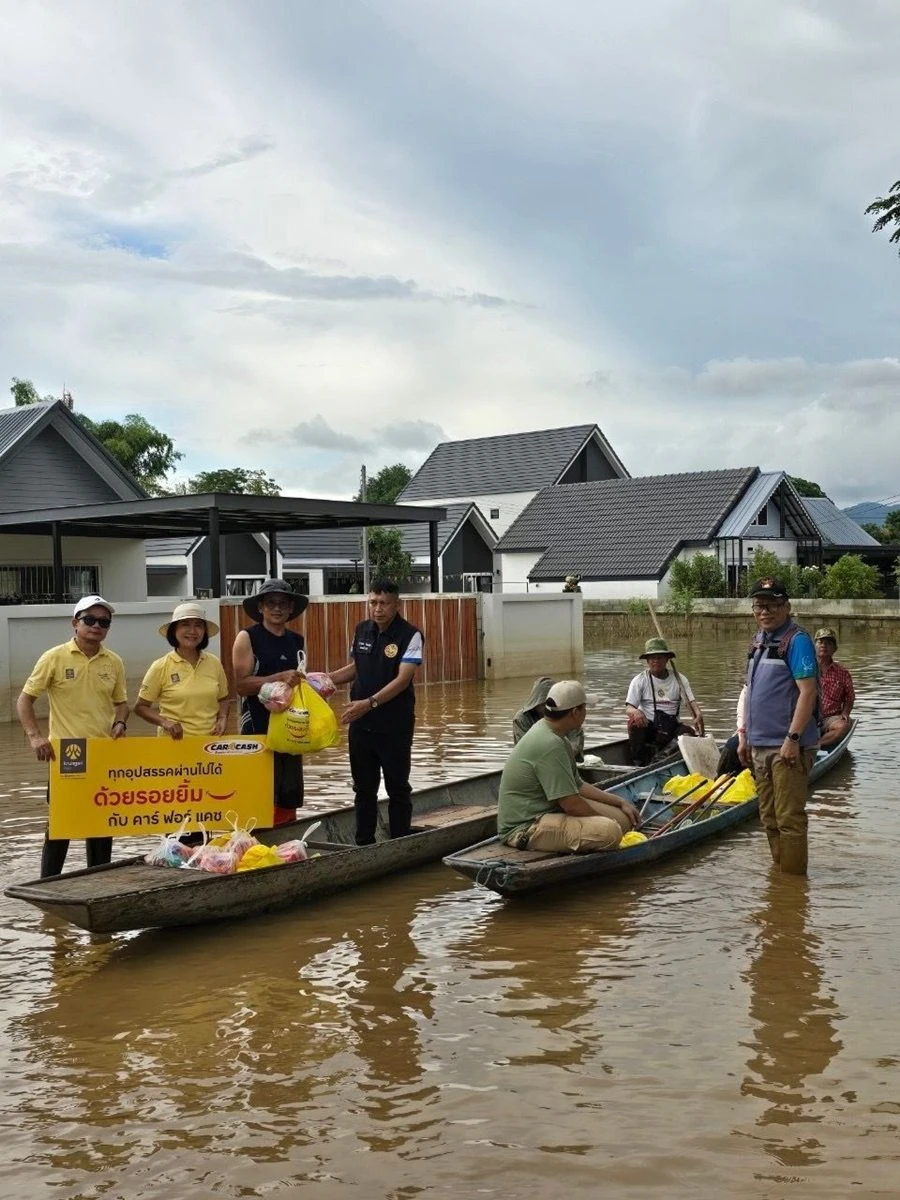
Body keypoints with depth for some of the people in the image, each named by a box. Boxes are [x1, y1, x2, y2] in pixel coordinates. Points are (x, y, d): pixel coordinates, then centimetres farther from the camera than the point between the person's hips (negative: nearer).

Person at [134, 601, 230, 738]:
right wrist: (164, 722, -16)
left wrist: (222, 719, -4)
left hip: (210, 739, 3)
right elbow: (141, 707, -1)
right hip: (175, 741, -3)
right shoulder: (161, 667, -7)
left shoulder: (214, 663, 0)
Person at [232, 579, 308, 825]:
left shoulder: (297, 641, 14)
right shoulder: (247, 638, -3)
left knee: (289, 797, 10)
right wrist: (279, 678, -21)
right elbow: (241, 685, -12)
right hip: (259, 730, -6)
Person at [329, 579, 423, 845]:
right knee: (363, 788, 14)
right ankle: (363, 844, 26)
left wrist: (370, 703, -31)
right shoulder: (362, 630, 5)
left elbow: (403, 679, -22)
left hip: (395, 726, -5)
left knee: (397, 789, 6)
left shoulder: (409, 635, -13)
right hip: (360, 724, 5)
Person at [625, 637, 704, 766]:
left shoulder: (679, 679, 8)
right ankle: (639, 761, -19)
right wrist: (635, 712, -32)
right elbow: (628, 708, -6)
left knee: (691, 732, -29)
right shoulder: (640, 680, 2)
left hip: (671, 725, 1)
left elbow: (691, 702, -1)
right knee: (634, 721, -34)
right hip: (647, 726, -1)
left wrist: (698, 716, -25)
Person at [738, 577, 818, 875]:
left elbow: (807, 691, -18)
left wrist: (793, 738, -22)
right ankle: (778, 871, 28)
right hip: (760, 745, 9)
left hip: (788, 747, -9)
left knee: (789, 818, -3)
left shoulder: (796, 639, -11)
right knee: (769, 818, 16)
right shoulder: (758, 641, 15)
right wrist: (744, 735, 18)